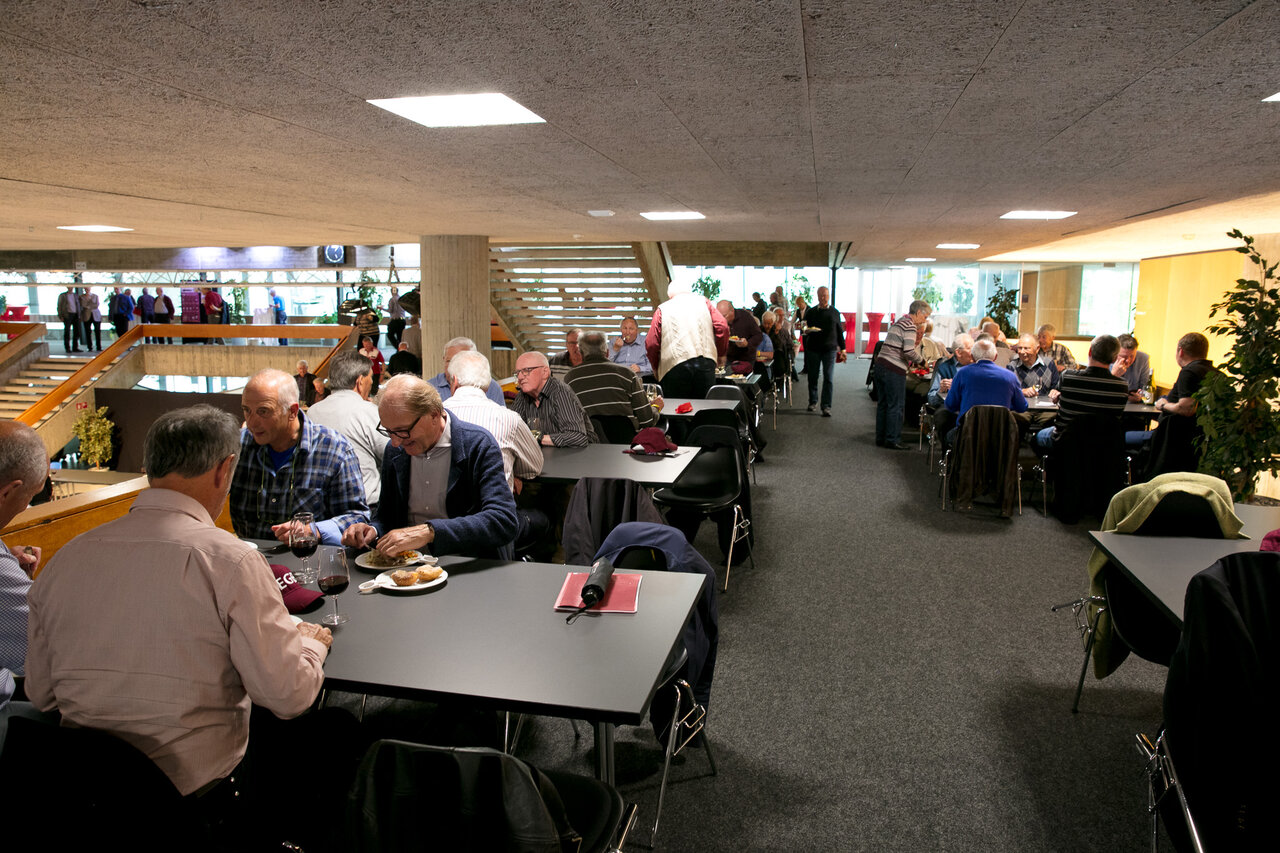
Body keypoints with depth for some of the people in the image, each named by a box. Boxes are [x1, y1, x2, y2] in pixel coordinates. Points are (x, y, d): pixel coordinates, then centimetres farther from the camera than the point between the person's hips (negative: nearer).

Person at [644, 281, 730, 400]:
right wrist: (719, 354, 17)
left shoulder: (662, 309, 11)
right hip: (706, 362, 2)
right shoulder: (703, 301, 16)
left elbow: (651, 344, 3)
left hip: (674, 366, -2)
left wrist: (656, 368, 16)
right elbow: (722, 327, 5)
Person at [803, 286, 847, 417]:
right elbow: (805, 328, 8)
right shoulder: (811, 311, 5)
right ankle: (813, 401, 25)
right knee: (813, 376, 8)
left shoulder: (835, 312, 6)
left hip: (830, 349, -1)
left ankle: (826, 406, -4)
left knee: (828, 378, -5)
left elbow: (839, 331, 10)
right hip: (813, 348, 1)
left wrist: (842, 349, 7)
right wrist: (807, 330, -17)